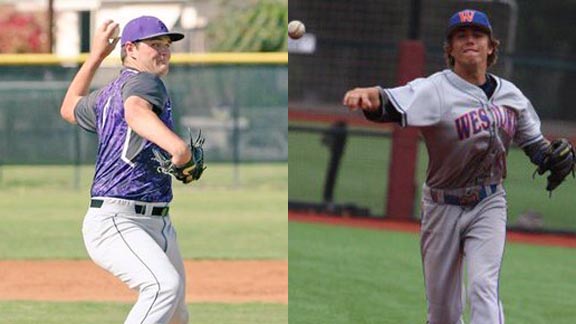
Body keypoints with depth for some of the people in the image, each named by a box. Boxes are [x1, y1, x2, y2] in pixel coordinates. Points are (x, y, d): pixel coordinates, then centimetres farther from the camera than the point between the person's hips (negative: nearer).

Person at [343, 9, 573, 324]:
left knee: (483, 286, -17)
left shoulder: (510, 94, 1)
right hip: (443, 206, -1)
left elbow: (533, 142, 16)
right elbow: (392, 103, -34)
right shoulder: (436, 89, -14)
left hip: (489, 204, 1)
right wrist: (368, 95, -59)